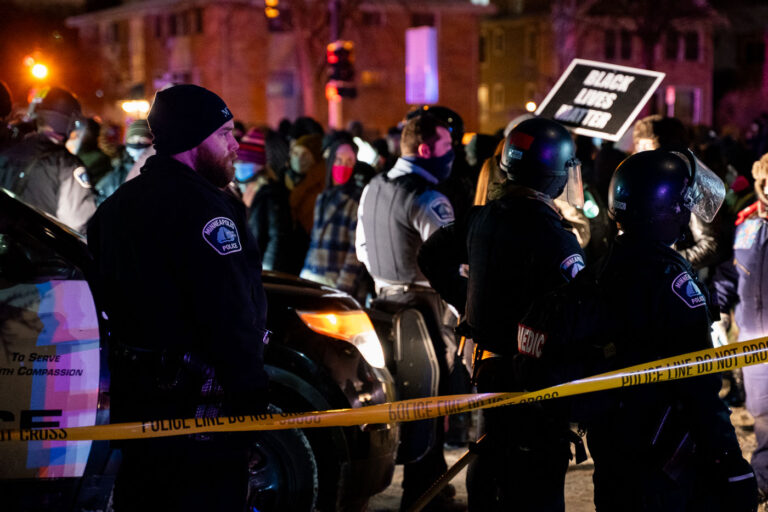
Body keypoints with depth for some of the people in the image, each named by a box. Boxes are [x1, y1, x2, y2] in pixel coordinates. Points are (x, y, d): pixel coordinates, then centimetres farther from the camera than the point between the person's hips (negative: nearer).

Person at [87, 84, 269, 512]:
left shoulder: (119, 204, 14)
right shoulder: (201, 206, -17)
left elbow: (108, 299, 19)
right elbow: (230, 316, -23)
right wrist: (254, 398, -18)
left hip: (133, 396, 9)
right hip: (199, 404, -9)